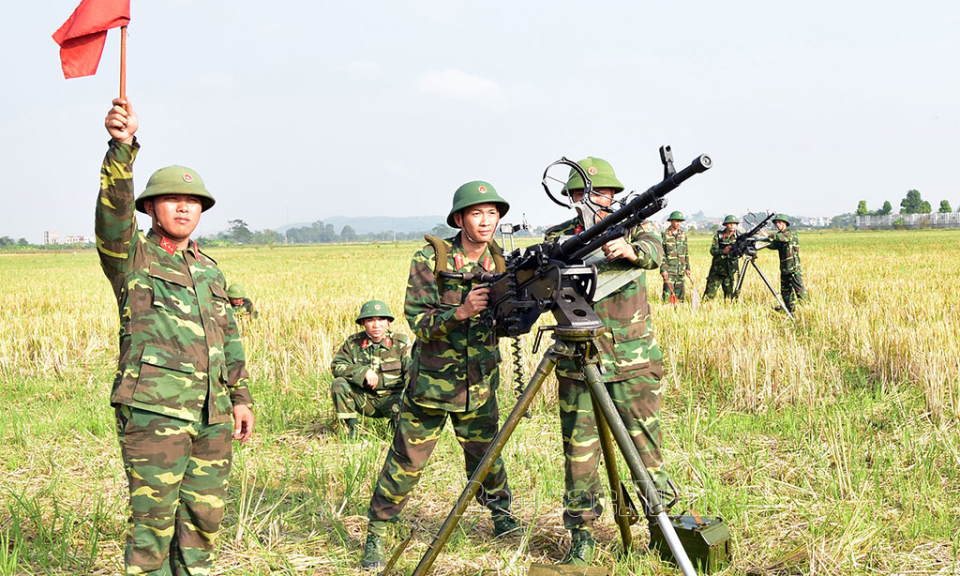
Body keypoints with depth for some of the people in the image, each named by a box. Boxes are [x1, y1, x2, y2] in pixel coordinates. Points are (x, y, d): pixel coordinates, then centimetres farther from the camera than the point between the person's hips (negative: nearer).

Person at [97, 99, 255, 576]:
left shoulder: (209, 270, 19)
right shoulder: (131, 257, 1)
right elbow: (114, 211, -19)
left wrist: (241, 397, 16)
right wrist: (122, 146, -34)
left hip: (213, 414, 6)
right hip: (153, 409, -6)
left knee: (205, 515, 11)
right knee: (153, 518, -6)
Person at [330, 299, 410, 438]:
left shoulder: (400, 343, -5)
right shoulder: (353, 342, -1)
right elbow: (337, 366, -8)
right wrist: (364, 372, -23)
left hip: (391, 396, -2)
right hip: (364, 399, 2)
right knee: (338, 384, -22)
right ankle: (352, 430, -10)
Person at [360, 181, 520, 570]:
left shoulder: (500, 264, 1)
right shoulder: (430, 259, -12)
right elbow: (419, 322, -16)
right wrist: (460, 312, -32)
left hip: (480, 385, 3)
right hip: (431, 382, -3)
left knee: (485, 456, 13)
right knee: (406, 463, 1)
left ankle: (501, 513, 38)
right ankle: (375, 533, 16)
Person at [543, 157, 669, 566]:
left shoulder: (632, 226, 4)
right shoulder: (558, 238, 6)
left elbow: (653, 251, -18)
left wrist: (630, 250, -42)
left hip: (634, 362, -1)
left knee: (646, 447, 3)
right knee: (579, 451, 2)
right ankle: (581, 537, 14)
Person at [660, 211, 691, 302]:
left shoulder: (683, 235, 10)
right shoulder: (664, 235, -6)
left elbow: (686, 253, 17)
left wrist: (687, 267, 13)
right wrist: (663, 269, -13)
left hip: (681, 270, 5)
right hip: (669, 270, -5)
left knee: (680, 295, 8)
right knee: (668, 294, -9)